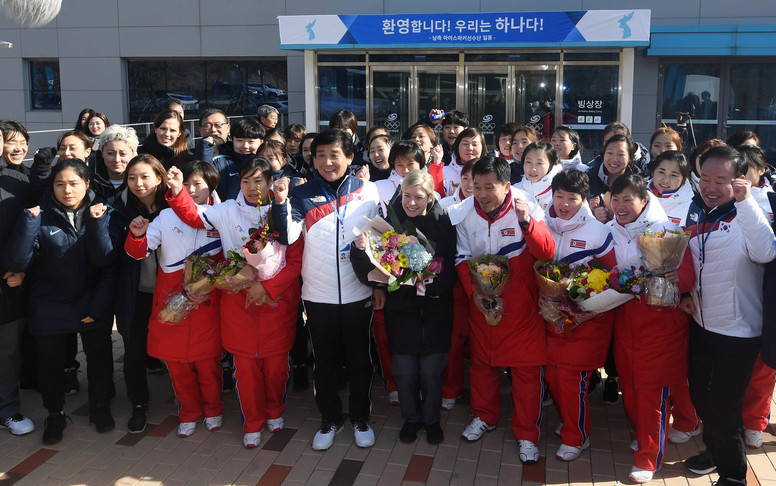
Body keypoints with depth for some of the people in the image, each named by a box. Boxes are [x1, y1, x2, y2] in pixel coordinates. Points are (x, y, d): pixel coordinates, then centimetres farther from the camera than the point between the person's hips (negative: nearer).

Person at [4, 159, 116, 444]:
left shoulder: (100, 213, -3)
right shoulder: (42, 218, -7)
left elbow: (106, 260, -14)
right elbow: (17, 264, -15)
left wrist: (97, 222, -23)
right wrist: (28, 223, -23)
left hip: (93, 305, 1)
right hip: (49, 308, 0)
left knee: (99, 356, 12)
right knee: (50, 362, 12)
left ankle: (100, 407, 36)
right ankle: (55, 415, 35)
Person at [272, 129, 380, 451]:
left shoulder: (367, 191, -1)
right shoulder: (303, 194, -1)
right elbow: (287, 236, -12)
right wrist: (281, 203, -27)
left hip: (358, 293, 0)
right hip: (318, 295, 0)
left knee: (359, 360, 13)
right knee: (324, 362, 13)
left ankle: (361, 417, 32)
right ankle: (330, 419, 32)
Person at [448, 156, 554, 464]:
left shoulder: (526, 207, -15)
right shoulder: (464, 213, -8)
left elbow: (546, 252, -24)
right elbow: (462, 257, 1)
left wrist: (527, 222, -39)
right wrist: (473, 291, -11)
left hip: (520, 303, -3)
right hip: (481, 301, 3)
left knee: (526, 367, 1)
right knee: (481, 361, 17)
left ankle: (526, 434, 17)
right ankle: (485, 416, 40)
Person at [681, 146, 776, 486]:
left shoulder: (747, 215, -17)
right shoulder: (697, 210, 2)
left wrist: (745, 201, -41)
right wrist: (685, 293, 1)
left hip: (737, 332, -6)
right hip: (700, 323, 7)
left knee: (724, 406, 2)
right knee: (700, 394, 20)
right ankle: (714, 449, 44)